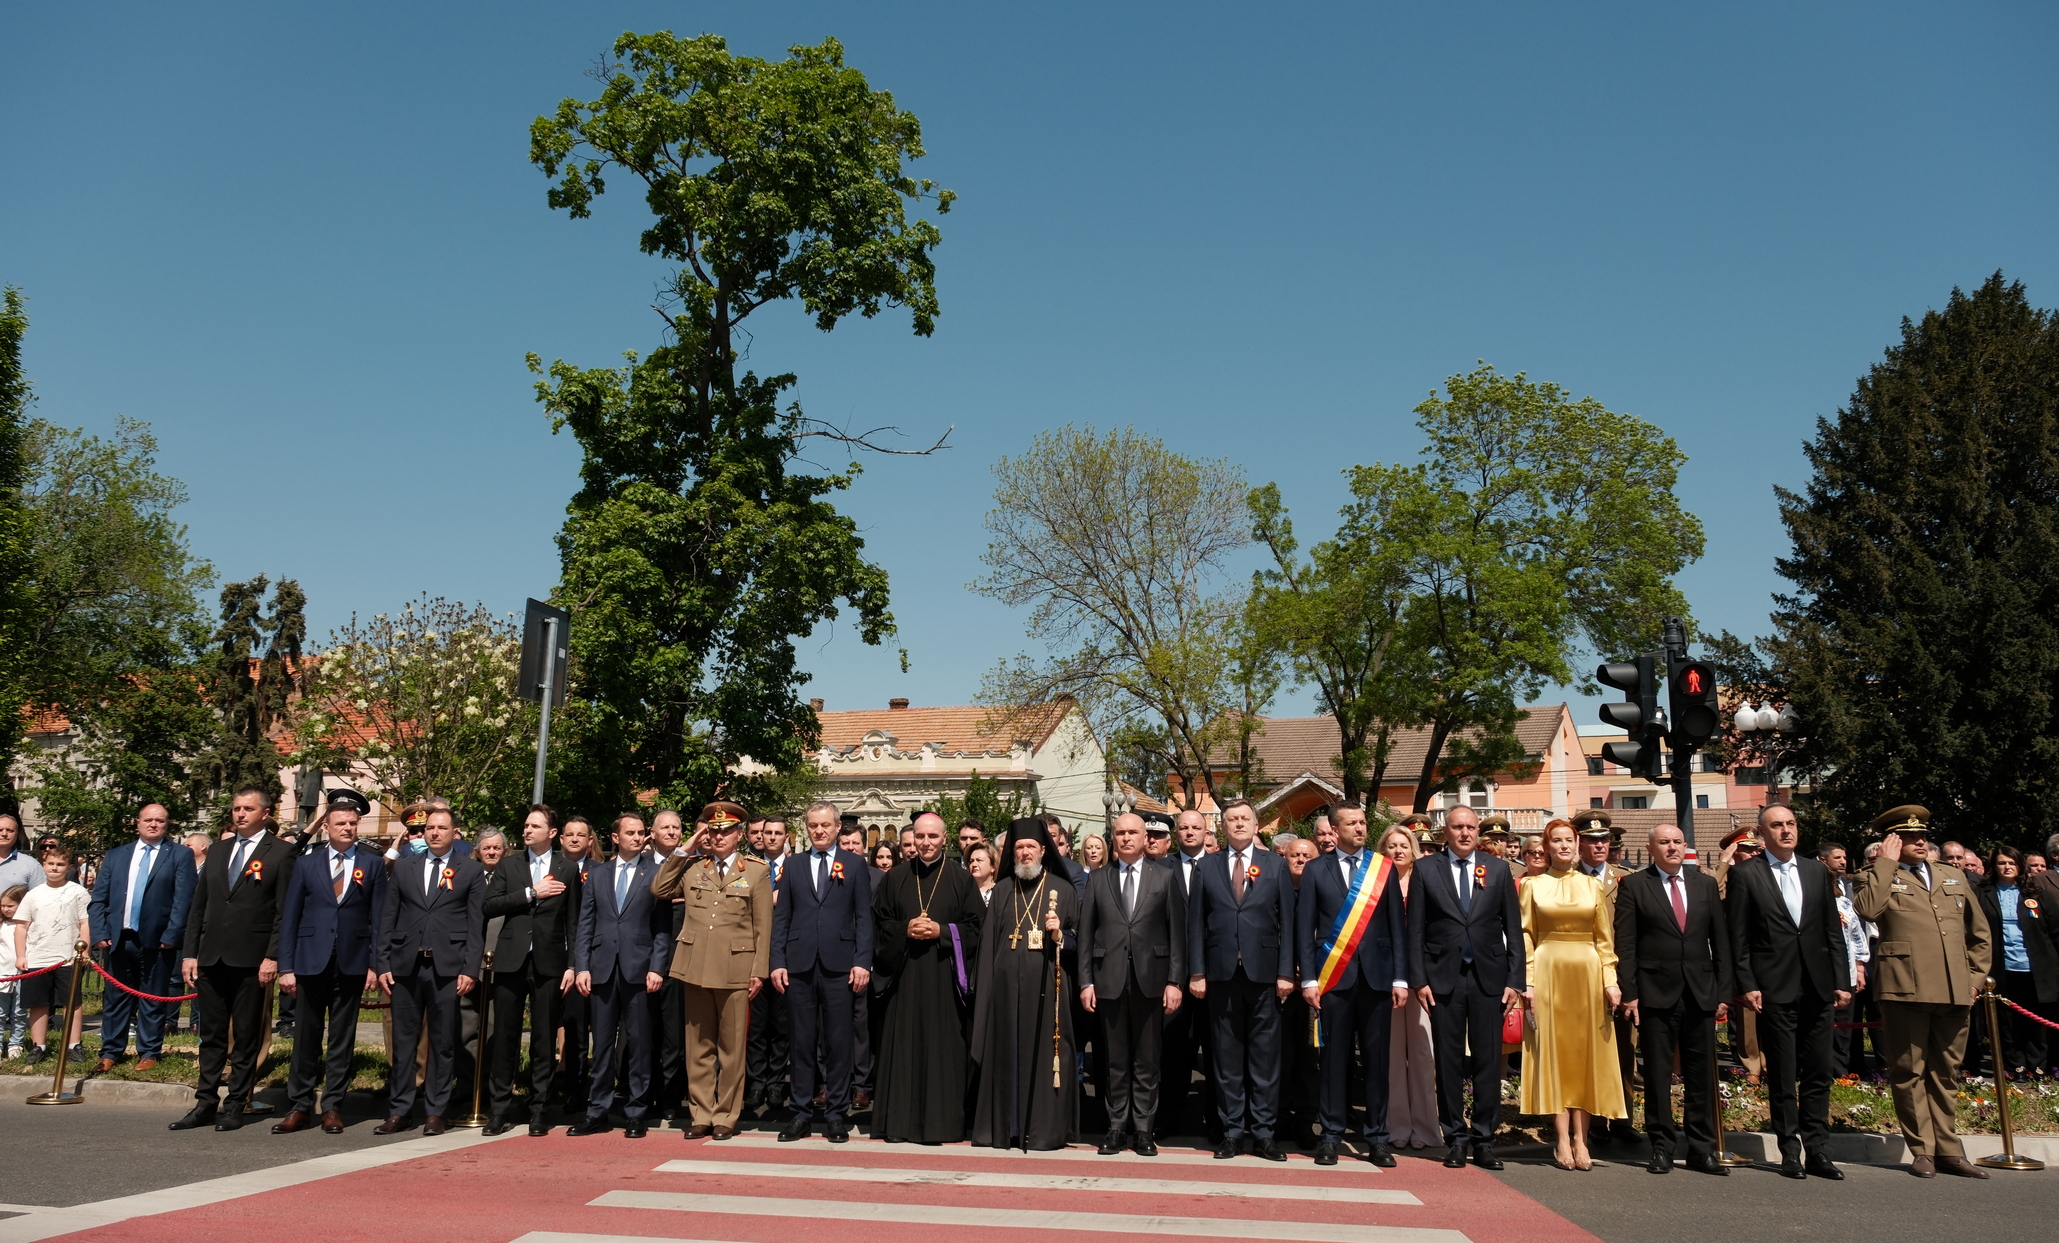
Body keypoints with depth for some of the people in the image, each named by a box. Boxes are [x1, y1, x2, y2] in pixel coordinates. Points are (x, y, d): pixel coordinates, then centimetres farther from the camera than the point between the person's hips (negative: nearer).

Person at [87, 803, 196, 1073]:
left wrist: (171, 936, -14)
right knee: (115, 998, 10)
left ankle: (149, 1053, 13)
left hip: (156, 940, -3)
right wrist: (99, 934, -3)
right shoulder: (116, 855, 12)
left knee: (153, 1000, 5)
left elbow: (183, 899, -6)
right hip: (118, 939, 3)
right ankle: (111, 1053, 20)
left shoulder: (180, 855, 1)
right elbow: (98, 898, 9)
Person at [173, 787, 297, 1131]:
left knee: (246, 1037, 4)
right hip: (211, 958, 5)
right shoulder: (217, 852, 15)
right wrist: (189, 953, 7)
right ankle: (206, 1104, 16)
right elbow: (198, 906, 15)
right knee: (211, 1035, 10)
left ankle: (236, 1106, 11)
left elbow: (285, 910, -7)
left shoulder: (280, 853, -2)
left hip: (251, 960, -5)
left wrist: (272, 956, -14)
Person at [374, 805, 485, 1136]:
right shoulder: (404, 867, 12)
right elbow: (387, 918, 10)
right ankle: (399, 1111, 14)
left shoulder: (471, 870, 4)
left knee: (443, 1043, 3)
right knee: (403, 1041, 6)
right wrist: (383, 964, 2)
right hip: (405, 966, 2)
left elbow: (476, 924, 0)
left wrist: (470, 969, -8)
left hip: (447, 967, -2)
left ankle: (435, 1112, 11)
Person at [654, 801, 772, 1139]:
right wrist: (685, 848, 1)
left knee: (731, 1048, 3)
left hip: (736, 969, -3)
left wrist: (759, 971, -5)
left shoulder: (756, 870, 3)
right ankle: (701, 1114, 17)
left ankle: (725, 1116, 14)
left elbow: (763, 926, 1)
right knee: (699, 1046, 8)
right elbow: (659, 890, 1)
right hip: (696, 967, 3)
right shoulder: (692, 867, 12)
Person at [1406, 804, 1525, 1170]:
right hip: (1444, 977, -1)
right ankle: (1456, 1138, 13)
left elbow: (1513, 929, 7)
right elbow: (1415, 929, 1)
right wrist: (1418, 979, -5)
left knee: (1488, 1060, 4)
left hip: (1488, 976, 1)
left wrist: (1514, 979, 0)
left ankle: (1484, 1139, 13)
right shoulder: (1425, 869, 3)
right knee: (1449, 1061, 4)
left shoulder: (1498, 869, 8)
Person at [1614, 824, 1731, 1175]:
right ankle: (1662, 1147, 12)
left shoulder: (1706, 884, 10)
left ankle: (1702, 1150, 16)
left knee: (1702, 1075, 7)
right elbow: (1625, 945, -2)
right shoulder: (1633, 886, 0)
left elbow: (1721, 941, 10)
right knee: (1658, 1075, 3)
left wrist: (1723, 991, 4)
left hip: (1701, 994, 3)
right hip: (1655, 994, -3)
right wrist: (1629, 994, -8)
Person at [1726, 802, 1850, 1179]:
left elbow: (1833, 932, 12)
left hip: (1817, 988, 4)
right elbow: (1738, 937, -4)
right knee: (1783, 1076, 3)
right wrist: (1747, 985, -10)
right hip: (1775, 989, -4)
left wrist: (1842, 981, 5)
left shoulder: (1817, 872, 12)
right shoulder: (1744, 874, -1)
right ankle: (1791, 1152, 11)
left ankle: (1817, 1151, 15)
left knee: (1819, 1073, 7)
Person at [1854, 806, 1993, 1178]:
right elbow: (1868, 909, -20)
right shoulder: (1880, 878, 3)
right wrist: (1886, 862, -12)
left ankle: (1948, 1150, 21)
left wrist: (1976, 975, 13)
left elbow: (1980, 933, 23)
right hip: (1906, 990, -4)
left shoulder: (1954, 876, 17)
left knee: (1946, 1074, 12)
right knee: (1909, 1072, 1)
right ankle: (1922, 1151, 10)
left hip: (1954, 993, 5)